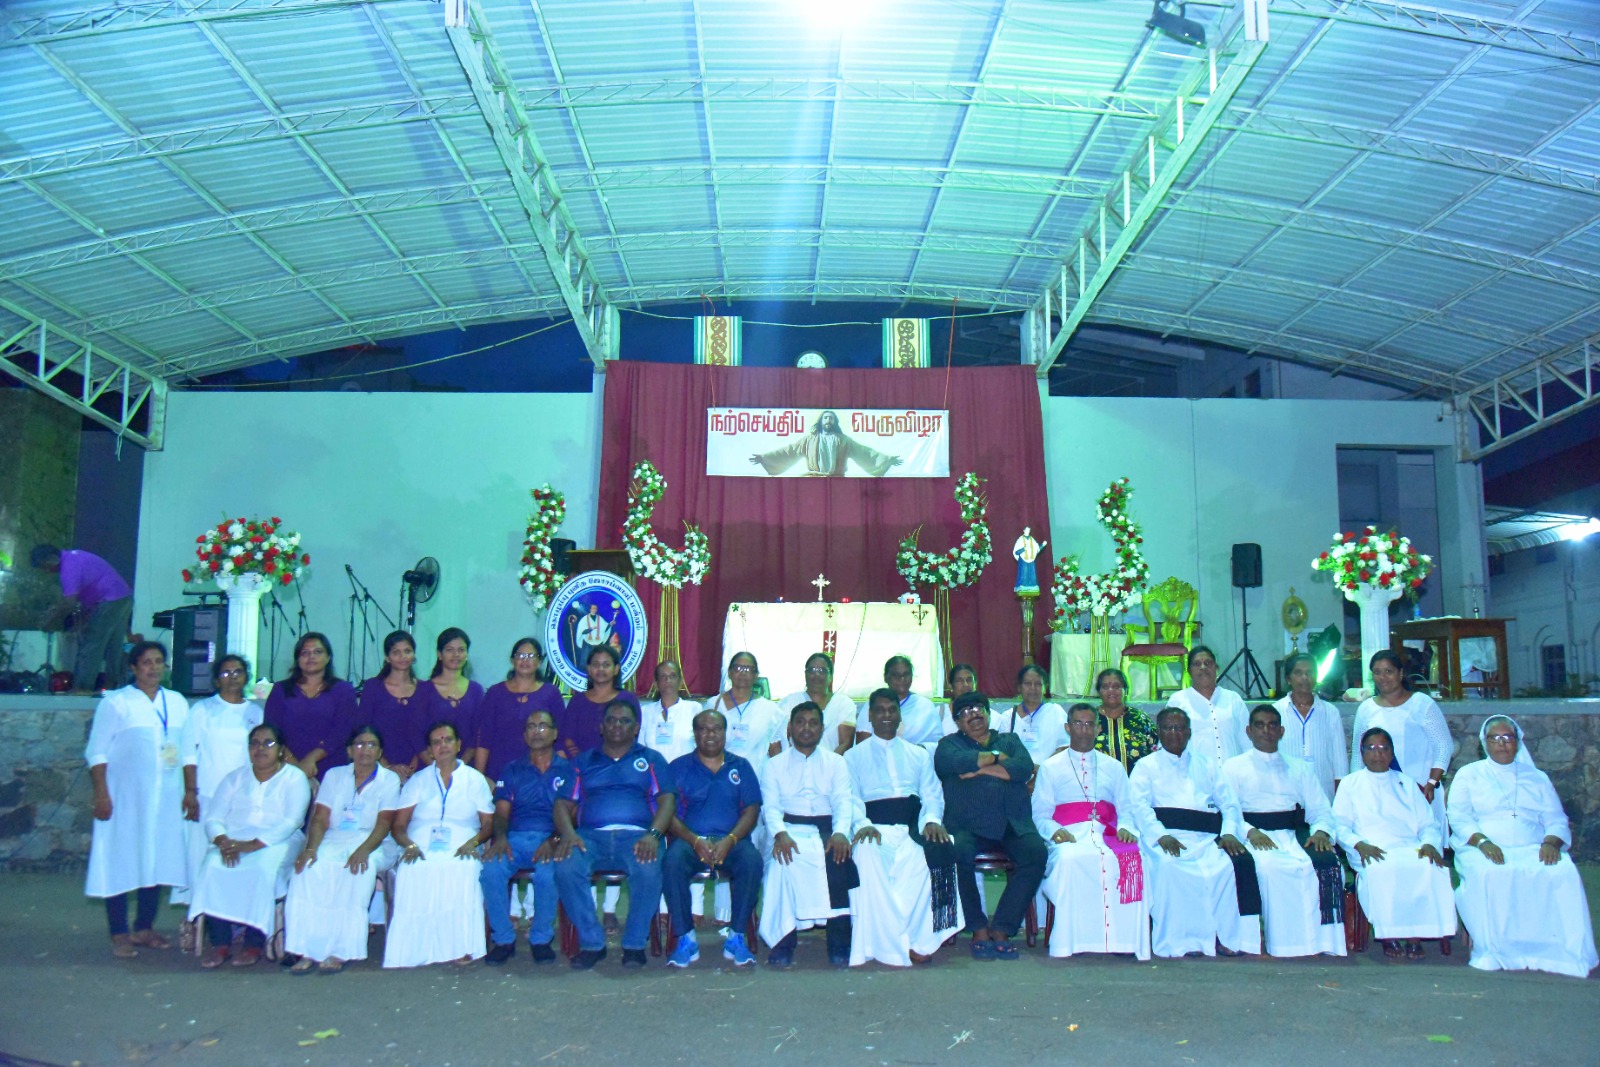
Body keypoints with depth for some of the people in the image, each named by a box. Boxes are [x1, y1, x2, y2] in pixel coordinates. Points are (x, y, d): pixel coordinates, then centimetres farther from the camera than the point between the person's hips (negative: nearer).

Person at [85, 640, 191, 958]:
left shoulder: (178, 703, 10)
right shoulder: (116, 703, -2)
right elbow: (96, 753, -5)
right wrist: (101, 795, -12)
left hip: (166, 798, 4)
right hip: (125, 797, -4)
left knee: (158, 860, 8)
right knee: (120, 862, -1)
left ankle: (144, 929, 20)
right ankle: (119, 935, 7)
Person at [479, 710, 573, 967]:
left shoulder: (567, 770, 13)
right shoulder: (512, 770, 21)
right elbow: (501, 811, 11)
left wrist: (553, 841, -17)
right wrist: (500, 837, -11)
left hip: (550, 840, -2)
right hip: (515, 838, 2)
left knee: (547, 874, -35)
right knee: (490, 871, -30)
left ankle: (541, 939, -11)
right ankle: (503, 939, -11)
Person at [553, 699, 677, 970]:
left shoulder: (651, 759, 20)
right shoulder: (584, 761, 25)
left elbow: (667, 800, 6)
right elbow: (563, 804, 14)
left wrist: (654, 835, -14)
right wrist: (568, 833, -9)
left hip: (636, 835, -1)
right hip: (591, 836, 2)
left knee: (648, 869, -36)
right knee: (566, 868, -32)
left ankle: (635, 943, -15)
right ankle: (591, 943, -16)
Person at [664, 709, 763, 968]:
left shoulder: (741, 766, 16)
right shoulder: (679, 767, 12)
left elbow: (751, 810, 6)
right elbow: (669, 813, 2)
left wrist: (729, 840, -13)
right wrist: (696, 841, -16)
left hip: (730, 840, 1)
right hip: (690, 839, 0)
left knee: (752, 860, -32)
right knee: (672, 862, -34)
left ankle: (737, 937, -18)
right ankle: (686, 938, -21)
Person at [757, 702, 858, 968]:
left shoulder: (836, 762, 18)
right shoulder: (774, 765, 17)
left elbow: (843, 801, 3)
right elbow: (770, 806, 3)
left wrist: (840, 832, -19)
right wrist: (779, 833, -19)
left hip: (827, 830, 1)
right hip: (789, 829, 0)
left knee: (840, 860, -33)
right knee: (782, 862, -35)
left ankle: (840, 945, -27)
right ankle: (782, 943, -27)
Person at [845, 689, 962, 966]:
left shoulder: (919, 754, 27)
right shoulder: (854, 756, 20)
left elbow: (932, 795, 15)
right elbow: (850, 798, 5)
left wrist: (932, 820, -9)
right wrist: (863, 824, -16)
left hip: (913, 826, 2)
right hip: (876, 827, -1)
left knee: (940, 849, -33)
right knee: (866, 856, -37)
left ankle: (921, 940, -28)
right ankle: (890, 946, -31)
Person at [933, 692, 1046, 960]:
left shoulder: (1010, 740, 24)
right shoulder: (950, 744, 18)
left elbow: (1025, 767, 2)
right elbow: (955, 761, -8)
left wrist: (979, 769, -3)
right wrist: (996, 757, 3)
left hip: (1012, 825, 2)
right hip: (967, 826, -2)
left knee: (1036, 852, -28)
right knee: (958, 852, -34)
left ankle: (1001, 929, -21)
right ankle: (978, 929, -18)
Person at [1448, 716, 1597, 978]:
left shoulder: (1537, 778, 24)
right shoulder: (1468, 775, 16)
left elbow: (1557, 821, 15)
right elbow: (1459, 819, 3)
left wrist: (1551, 842, -9)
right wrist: (1482, 841, -17)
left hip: (1532, 849, 2)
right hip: (1483, 849, -2)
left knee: (1564, 873, -31)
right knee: (1488, 875, -37)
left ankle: (1556, 949, -26)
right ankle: (1494, 951, -29)